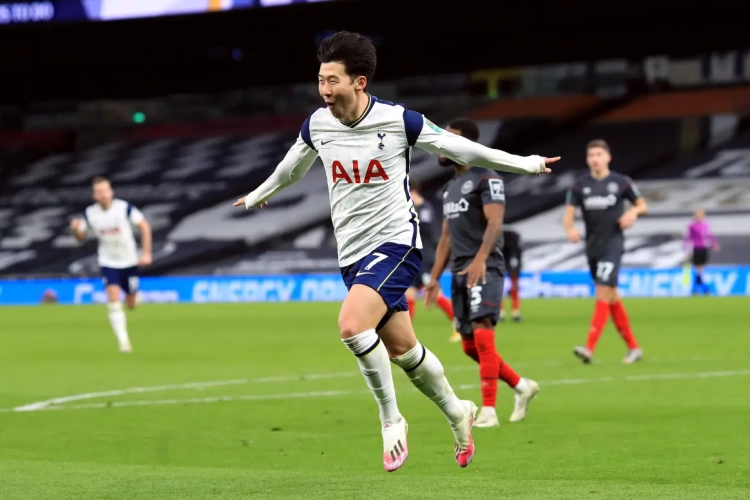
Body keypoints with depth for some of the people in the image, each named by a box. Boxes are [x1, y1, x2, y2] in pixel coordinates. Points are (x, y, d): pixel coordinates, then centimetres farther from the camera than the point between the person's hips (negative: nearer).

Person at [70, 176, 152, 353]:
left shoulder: (124, 208, -16)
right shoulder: (89, 213, -10)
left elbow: (144, 226, -8)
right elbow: (81, 236, 1)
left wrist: (146, 253, -13)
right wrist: (75, 229, -23)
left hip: (129, 261, 0)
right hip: (108, 262, 0)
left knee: (131, 304, 9)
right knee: (113, 299, -19)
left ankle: (133, 295, 48)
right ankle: (123, 340, -16)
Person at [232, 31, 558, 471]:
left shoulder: (398, 121, -13)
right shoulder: (317, 125, 0)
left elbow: (460, 149, -2)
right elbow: (293, 167, 23)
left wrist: (525, 163, 4)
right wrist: (259, 195, 39)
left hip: (395, 241, -5)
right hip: (352, 253, 5)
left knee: (352, 325, -28)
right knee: (402, 349, 12)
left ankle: (391, 419, -10)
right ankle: (457, 412, 36)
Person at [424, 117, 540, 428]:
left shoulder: (486, 178, -6)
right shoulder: (450, 188, 22)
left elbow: (495, 222, -19)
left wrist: (480, 259, -33)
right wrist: (434, 278, 18)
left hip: (484, 270, -9)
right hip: (460, 273, 9)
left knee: (483, 336, -18)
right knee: (470, 346, 8)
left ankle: (488, 411, -18)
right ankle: (522, 387, 24)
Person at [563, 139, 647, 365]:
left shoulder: (621, 182, -2)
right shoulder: (580, 186, 3)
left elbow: (642, 205, 9)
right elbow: (568, 214, -3)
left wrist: (633, 212, -14)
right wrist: (570, 229, -25)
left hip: (613, 243, -4)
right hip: (592, 246, 4)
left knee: (603, 291, -17)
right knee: (612, 297, 11)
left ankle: (590, 348, -23)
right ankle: (633, 347, 22)